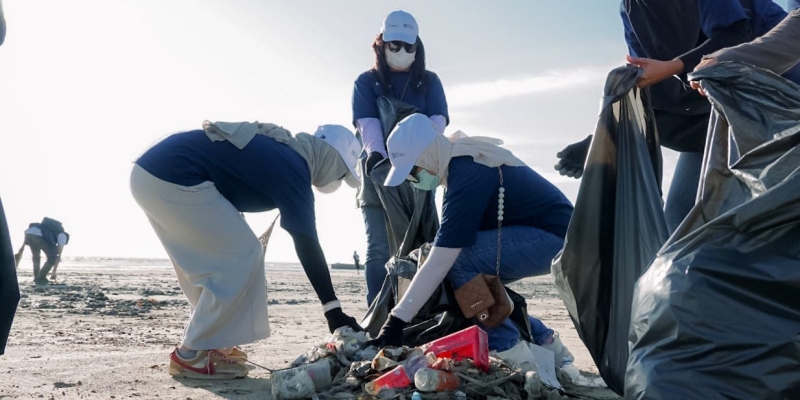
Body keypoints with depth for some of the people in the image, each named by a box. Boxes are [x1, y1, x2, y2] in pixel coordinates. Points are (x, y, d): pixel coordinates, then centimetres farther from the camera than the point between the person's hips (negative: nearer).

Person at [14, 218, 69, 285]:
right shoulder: (63, 235, 24)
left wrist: (22, 247, 24)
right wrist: (54, 272, 23)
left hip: (28, 233, 6)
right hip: (39, 235, -6)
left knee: (36, 255, 29)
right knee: (53, 257, 11)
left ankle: (36, 278, 28)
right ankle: (40, 278, 9)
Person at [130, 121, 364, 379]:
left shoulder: (277, 150, 19)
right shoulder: (293, 168, -7)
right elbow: (307, 245, -12)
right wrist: (333, 310, -11)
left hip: (148, 171, 10)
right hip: (174, 179, -10)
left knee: (205, 261, 19)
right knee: (241, 255, -4)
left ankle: (212, 346, 24)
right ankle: (191, 356, 2)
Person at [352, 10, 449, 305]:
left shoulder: (429, 82, 14)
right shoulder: (366, 82, 9)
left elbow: (437, 120, -2)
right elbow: (367, 123, -6)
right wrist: (379, 157, -26)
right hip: (378, 172, -1)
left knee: (421, 247, -2)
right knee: (379, 250, -5)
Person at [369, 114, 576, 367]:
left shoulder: (468, 176, -25)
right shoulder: (464, 159, 3)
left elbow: (439, 263, -28)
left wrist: (395, 322, -26)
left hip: (555, 238, -10)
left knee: (457, 261, -21)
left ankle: (508, 350, -8)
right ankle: (542, 342, 12)